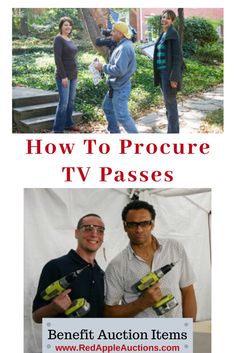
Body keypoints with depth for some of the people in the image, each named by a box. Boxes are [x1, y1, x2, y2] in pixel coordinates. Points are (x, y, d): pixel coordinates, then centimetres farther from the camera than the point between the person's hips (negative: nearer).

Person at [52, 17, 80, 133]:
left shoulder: (70, 40, 14)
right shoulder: (58, 39, -9)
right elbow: (57, 59, -16)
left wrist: (75, 74, 16)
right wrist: (63, 76, -20)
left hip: (73, 75, 8)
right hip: (63, 76, -8)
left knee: (71, 101, 10)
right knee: (64, 102, -9)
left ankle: (68, 123, 21)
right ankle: (58, 128, -3)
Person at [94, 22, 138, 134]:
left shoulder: (124, 48, -23)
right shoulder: (123, 45, 9)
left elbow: (119, 70, -30)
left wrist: (103, 67, -18)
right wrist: (104, 67, 3)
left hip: (120, 88, -11)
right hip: (116, 86, 11)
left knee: (122, 116, -6)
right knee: (107, 107, 23)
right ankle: (114, 132, 34)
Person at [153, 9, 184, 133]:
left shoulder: (173, 34, -14)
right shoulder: (163, 34, 14)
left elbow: (177, 56, -18)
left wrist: (174, 77, -22)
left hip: (169, 73, -9)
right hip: (162, 72, 9)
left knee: (170, 103, -5)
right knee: (168, 103, 13)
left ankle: (173, 132, 1)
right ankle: (173, 130, 21)